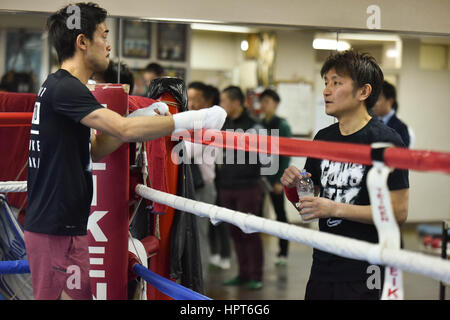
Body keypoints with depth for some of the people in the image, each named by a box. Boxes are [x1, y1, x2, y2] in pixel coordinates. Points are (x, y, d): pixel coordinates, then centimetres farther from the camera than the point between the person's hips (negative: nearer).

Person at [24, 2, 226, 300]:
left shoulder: (58, 86, 16)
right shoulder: (65, 88, -16)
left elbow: (94, 151, 16)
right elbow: (125, 130, -27)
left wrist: (141, 118, 4)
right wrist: (194, 119, -21)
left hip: (58, 225, 10)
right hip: (57, 230, -10)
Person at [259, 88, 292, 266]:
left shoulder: (282, 125, -4)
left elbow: (286, 154, -8)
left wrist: (280, 180, -13)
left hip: (275, 176, -5)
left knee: (280, 212, 2)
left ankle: (283, 252, 8)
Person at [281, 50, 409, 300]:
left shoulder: (386, 141, -12)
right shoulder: (323, 138, 9)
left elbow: (398, 211, -16)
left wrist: (336, 209, -18)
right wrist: (292, 186, -6)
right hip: (322, 267, 6)